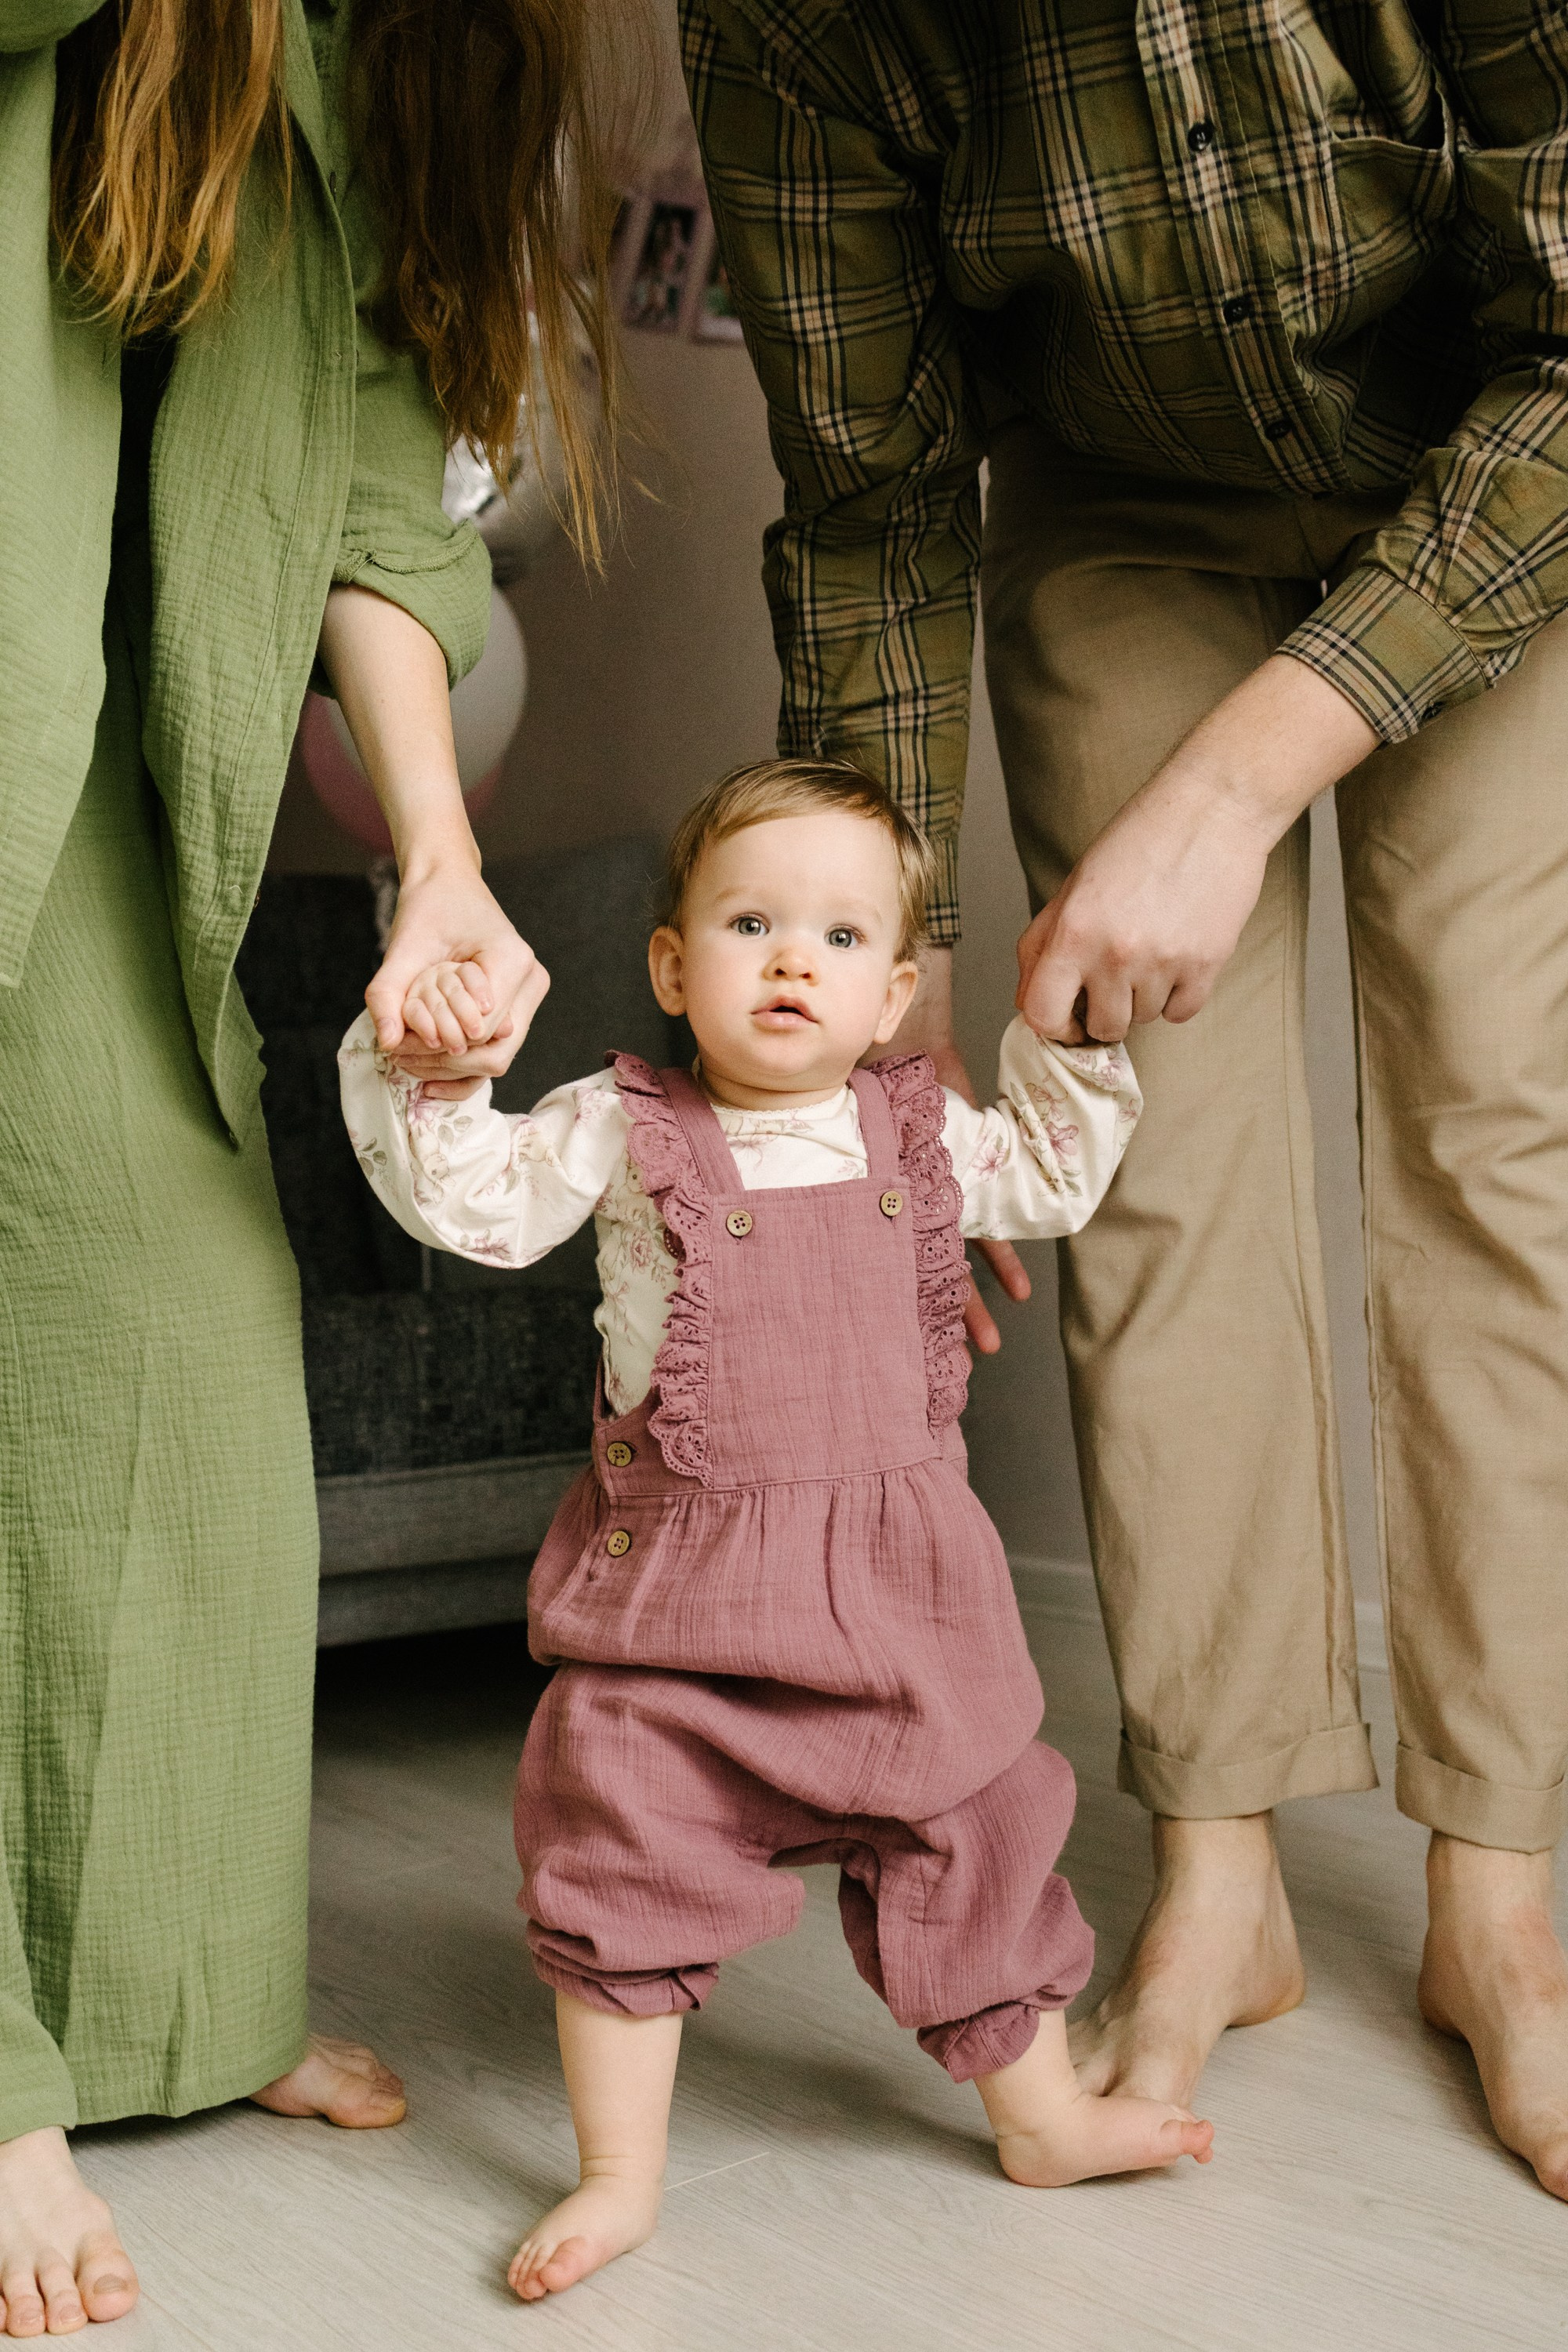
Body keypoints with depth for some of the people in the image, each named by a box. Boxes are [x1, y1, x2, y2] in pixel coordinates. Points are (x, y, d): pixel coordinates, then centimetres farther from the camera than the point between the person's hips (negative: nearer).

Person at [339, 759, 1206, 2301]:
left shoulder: (920, 1135, 7)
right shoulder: (620, 1134, -3)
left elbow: (1052, 1178, 21)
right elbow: (463, 1196, -10)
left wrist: (1071, 1045, 9)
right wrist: (423, 1068, -25)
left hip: (897, 1592, 3)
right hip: (670, 1590, -3)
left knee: (974, 1840, 13)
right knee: (624, 1865, -2)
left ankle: (1041, 2113, 33)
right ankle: (620, 2169, 15)